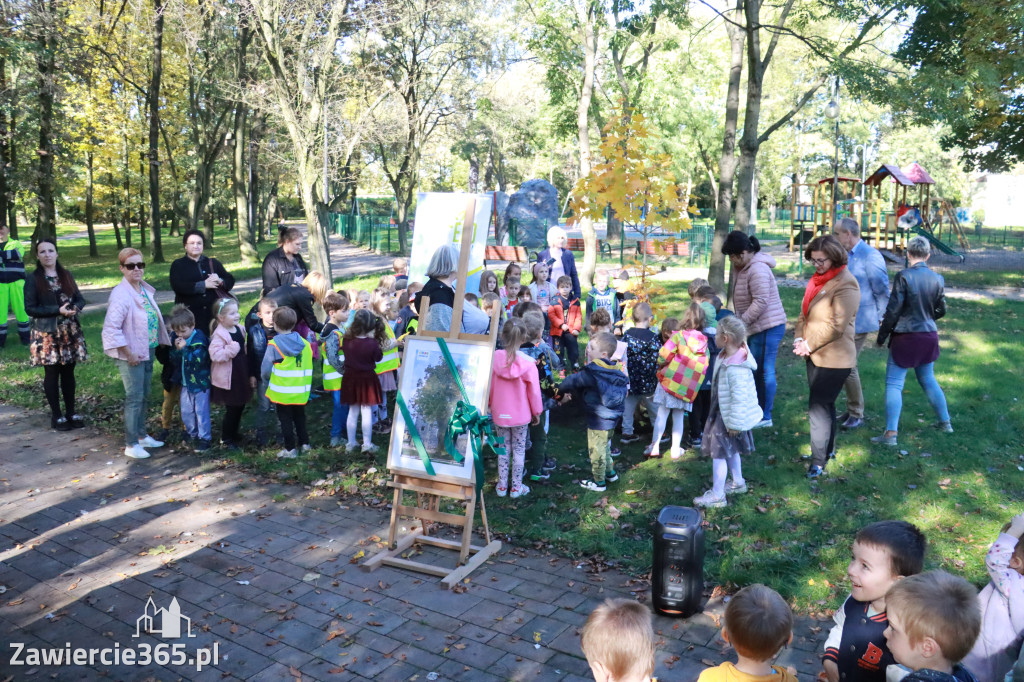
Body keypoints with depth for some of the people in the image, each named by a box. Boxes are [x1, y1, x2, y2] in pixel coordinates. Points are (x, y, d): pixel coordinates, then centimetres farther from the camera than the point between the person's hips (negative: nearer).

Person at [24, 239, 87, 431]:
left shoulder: (66, 276, 8)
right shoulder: (33, 280, -6)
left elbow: (80, 299, 10)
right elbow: (30, 309, -9)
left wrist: (75, 308, -13)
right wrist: (58, 310, -19)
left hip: (70, 333, 4)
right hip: (47, 334, -4)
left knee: (68, 372, 9)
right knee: (52, 373, 4)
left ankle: (71, 412, 18)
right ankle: (56, 415, 13)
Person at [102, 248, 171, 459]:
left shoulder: (145, 290, 6)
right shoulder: (120, 294, -19)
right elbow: (111, 328, -23)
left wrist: (162, 342, 11)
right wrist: (129, 354, -20)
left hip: (148, 351, 8)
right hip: (132, 355, -8)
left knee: (144, 396, 17)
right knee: (135, 398, -2)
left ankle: (142, 435, 32)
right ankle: (131, 445, 8)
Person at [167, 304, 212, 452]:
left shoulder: (199, 340, -19)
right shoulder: (176, 339, 2)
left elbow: (198, 360, -28)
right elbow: (174, 360, 2)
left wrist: (184, 349, -28)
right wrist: (176, 349, -16)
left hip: (200, 383, -7)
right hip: (186, 383, 7)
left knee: (201, 412, 1)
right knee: (186, 412, 16)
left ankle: (204, 438, 12)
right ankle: (192, 434, 34)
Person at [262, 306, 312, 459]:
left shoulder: (274, 344, -14)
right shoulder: (304, 343, -1)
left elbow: (266, 369, -12)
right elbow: (309, 367, 4)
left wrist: (267, 382, 8)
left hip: (282, 391, -4)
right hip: (301, 391, 4)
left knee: (285, 419, 6)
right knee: (300, 416, 20)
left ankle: (290, 449, 9)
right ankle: (304, 443, 28)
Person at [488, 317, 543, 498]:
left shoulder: (494, 358, -12)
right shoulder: (528, 363, -16)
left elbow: (488, 387, -1)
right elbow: (534, 391, -8)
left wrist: (489, 404, 16)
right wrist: (536, 412, 6)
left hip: (499, 414, 2)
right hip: (521, 415, -2)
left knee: (503, 449, 16)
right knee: (519, 450, 12)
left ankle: (502, 486, 24)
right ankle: (516, 487, 20)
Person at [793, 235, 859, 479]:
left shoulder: (845, 284, -16)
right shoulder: (818, 279, 11)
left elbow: (837, 325, -21)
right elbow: (804, 312, 14)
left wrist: (810, 344, -16)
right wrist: (799, 338, -3)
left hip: (833, 358, -9)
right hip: (815, 355, 9)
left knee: (818, 408, -8)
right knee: (824, 405, 19)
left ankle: (819, 461, 0)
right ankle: (828, 450, 33)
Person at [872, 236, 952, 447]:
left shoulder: (904, 276, -16)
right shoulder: (937, 279, 0)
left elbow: (893, 310, -15)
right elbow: (941, 310, 9)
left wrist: (882, 336, -5)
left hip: (905, 337, -6)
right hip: (929, 336, 6)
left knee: (894, 384, -2)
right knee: (928, 380, 23)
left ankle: (891, 434, -6)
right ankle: (945, 422, 34)